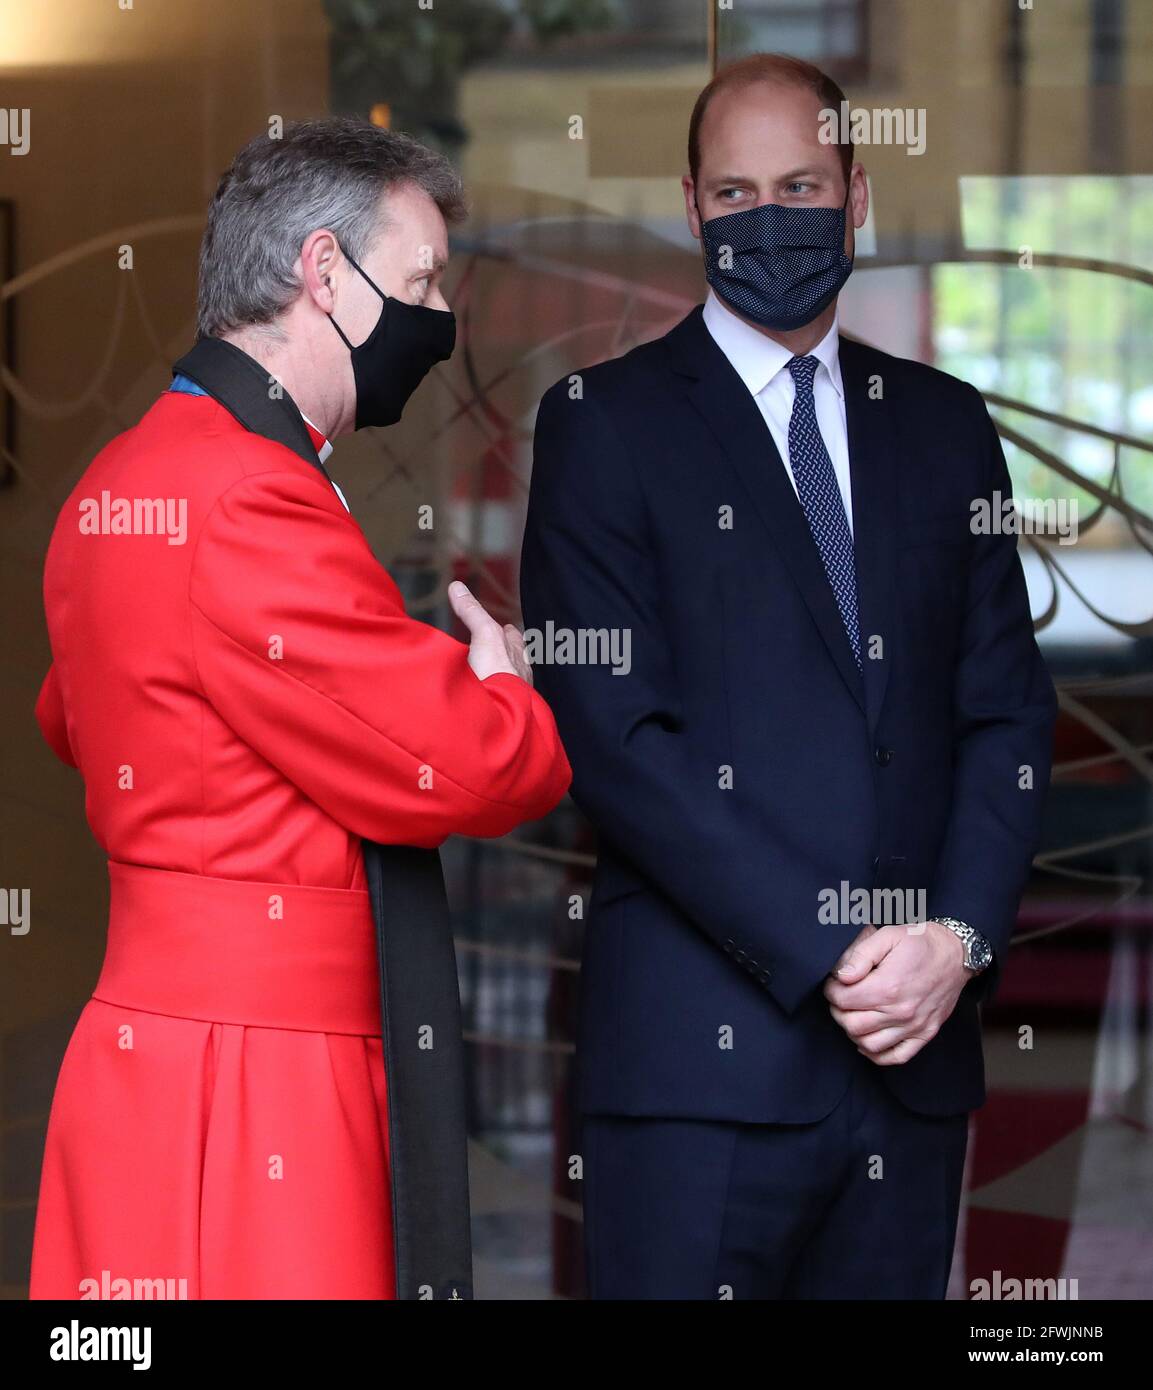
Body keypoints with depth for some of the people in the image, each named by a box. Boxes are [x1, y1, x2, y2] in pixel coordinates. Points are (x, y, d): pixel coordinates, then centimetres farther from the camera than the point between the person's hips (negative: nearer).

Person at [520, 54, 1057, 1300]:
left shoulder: (942, 425, 15)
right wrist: (828, 955, -13)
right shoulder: (606, 421, 1)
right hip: (703, 1050, -4)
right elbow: (613, 733, -8)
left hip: (916, 1042, 4)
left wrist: (959, 936, -6)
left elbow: (1006, 713, 11)